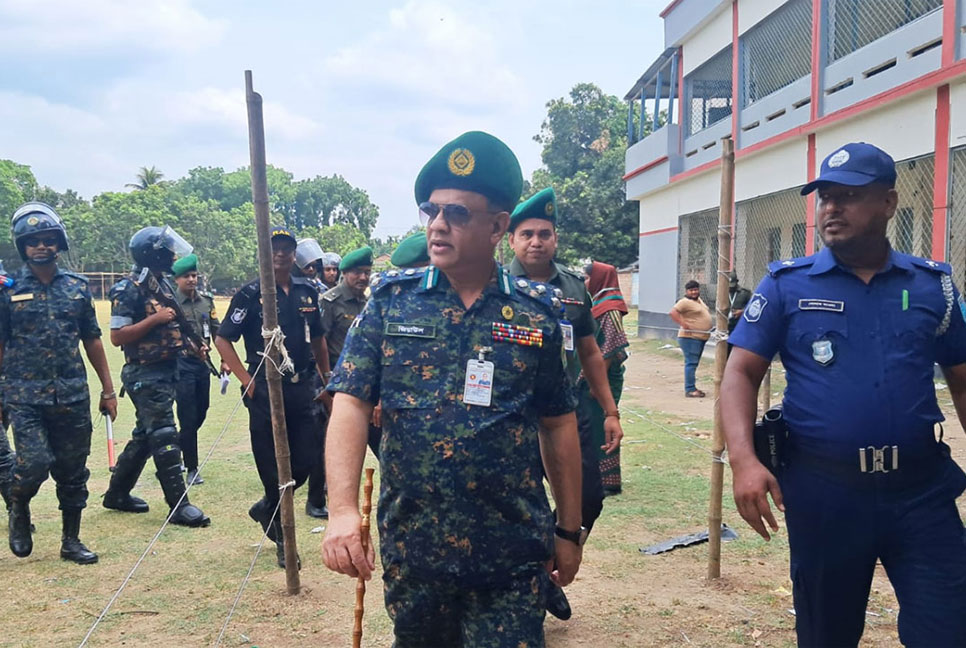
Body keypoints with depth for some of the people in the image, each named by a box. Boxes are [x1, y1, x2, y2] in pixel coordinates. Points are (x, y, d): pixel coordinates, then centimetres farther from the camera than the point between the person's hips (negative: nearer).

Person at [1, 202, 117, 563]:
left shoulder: (77, 287, 7)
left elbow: (92, 341, 11)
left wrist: (108, 389, 10)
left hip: (72, 396, 3)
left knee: (73, 472, 7)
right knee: (35, 463, -14)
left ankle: (71, 541, 22)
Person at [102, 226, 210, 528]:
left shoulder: (163, 283, 12)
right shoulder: (128, 290, -14)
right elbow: (117, 336, -18)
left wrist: (192, 344, 7)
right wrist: (155, 319, -23)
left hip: (167, 370, 9)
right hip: (145, 375, -9)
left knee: (145, 435, 17)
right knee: (165, 438, -7)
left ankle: (117, 493, 31)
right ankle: (179, 506, -2)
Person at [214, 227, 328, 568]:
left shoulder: (307, 292, 9)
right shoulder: (251, 294, -6)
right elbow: (222, 339, -6)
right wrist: (247, 381, -11)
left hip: (301, 386, 5)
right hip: (265, 389, -4)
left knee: (307, 458, 5)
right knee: (272, 466, 3)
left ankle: (266, 509, 31)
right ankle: (282, 540, 17)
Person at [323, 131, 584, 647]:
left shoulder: (536, 313, -1)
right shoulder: (391, 300, -2)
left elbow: (558, 426, 5)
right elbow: (350, 405, -8)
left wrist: (569, 530, 8)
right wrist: (342, 510, -21)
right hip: (410, 547, 2)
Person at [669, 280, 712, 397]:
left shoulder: (699, 300, 15)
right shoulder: (685, 302, -12)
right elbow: (673, 312, -23)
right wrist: (683, 324, -27)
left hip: (700, 337, 10)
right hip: (690, 337, -10)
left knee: (694, 363, 14)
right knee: (691, 363, -11)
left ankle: (692, 387, 21)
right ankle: (690, 389, -11)